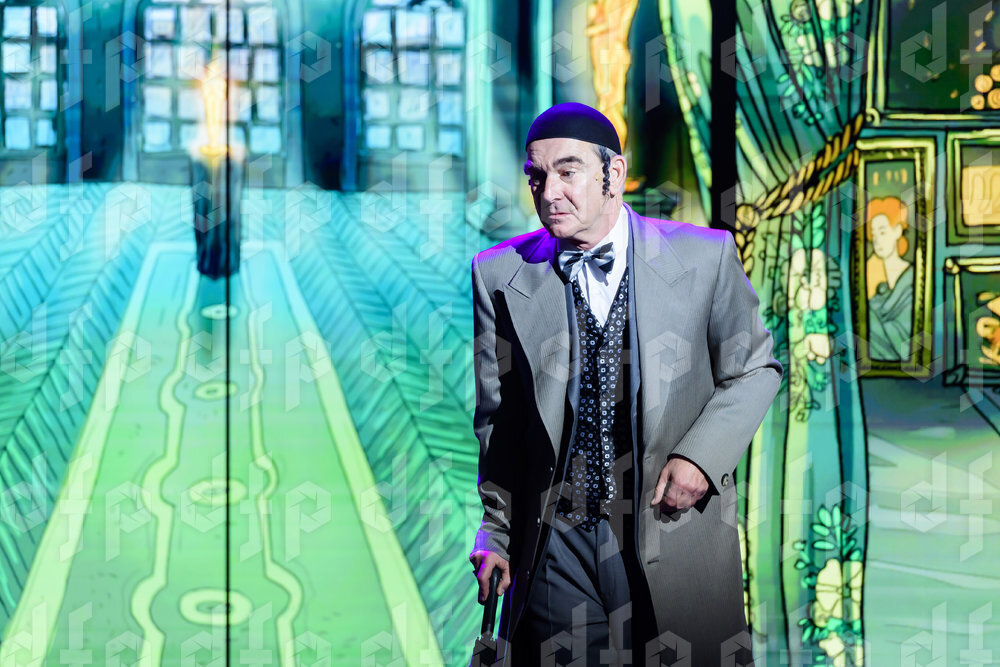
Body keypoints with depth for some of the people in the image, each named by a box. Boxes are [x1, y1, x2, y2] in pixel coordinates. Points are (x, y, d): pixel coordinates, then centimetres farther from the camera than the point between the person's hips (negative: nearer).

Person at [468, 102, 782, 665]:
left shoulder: (704, 256, -3)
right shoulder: (501, 275, 0)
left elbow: (755, 367, 8)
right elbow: (496, 416, 5)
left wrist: (700, 455, -7)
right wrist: (495, 533, 2)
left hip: (672, 529, 0)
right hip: (554, 540, 1)